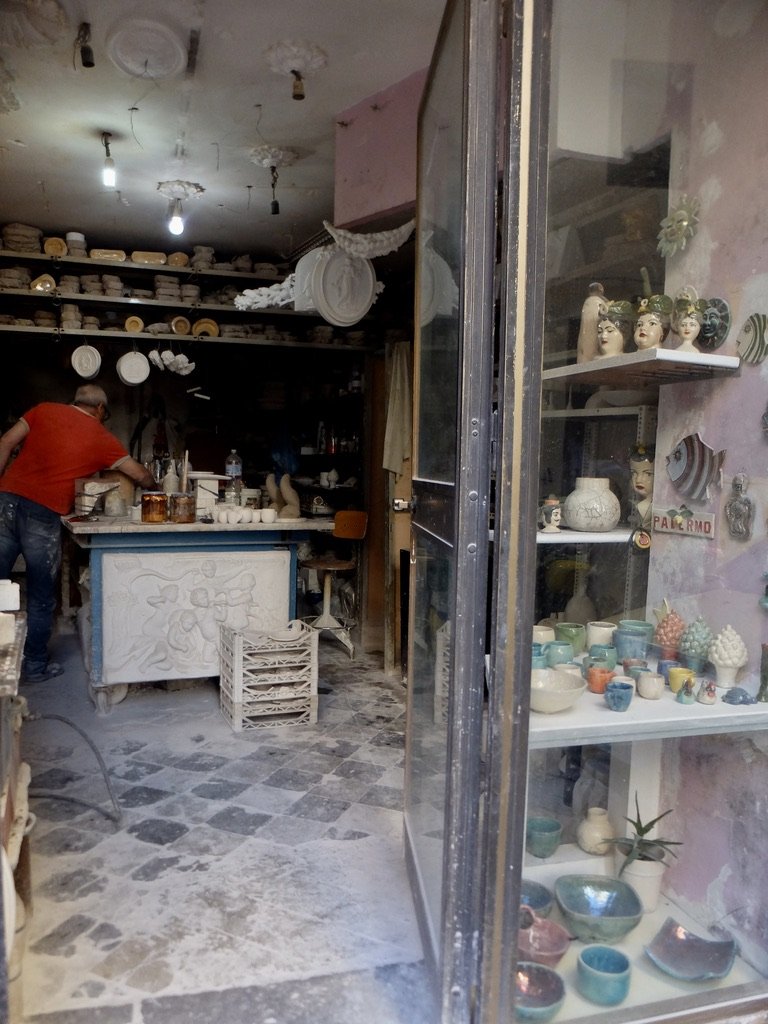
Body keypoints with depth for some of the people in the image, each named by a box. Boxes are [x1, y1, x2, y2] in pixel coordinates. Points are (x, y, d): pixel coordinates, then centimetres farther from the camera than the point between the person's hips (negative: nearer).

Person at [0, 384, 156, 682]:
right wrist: (157, 490, 31)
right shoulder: (101, 437, 7)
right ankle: (35, 665, 20)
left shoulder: (44, 410, 12)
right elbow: (140, 475, 12)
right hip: (43, 513, -3)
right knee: (41, 598, 10)